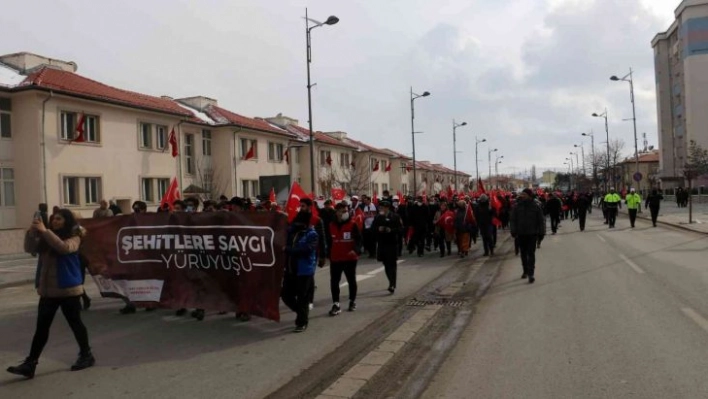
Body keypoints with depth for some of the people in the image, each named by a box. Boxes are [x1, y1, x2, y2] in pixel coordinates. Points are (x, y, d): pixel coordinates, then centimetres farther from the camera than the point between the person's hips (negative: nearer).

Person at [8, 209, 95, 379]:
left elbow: (64, 247, -26)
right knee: (41, 327, 6)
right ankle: (30, 364, 7)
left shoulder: (74, 238, -6)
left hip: (68, 289, -5)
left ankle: (86, 355, 20)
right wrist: (32, 231, -14)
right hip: (47, 290, 6)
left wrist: (45, 231, -24)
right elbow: (30, 248, 1)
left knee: (75, 323, 5)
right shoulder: (46, 238, 11)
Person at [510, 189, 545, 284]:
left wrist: (541, 232, -6)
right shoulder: (517, 206, -2)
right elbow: (513, 220, 0)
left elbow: (541, 220, -3)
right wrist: (514, 231, -6)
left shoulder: (535, 207, -7)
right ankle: (525, 271, 29)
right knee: (523, 254, 14)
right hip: (521, 234, 3)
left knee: (531, 254, -3)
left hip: (532, 234, -3)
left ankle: (531, 274, -1)